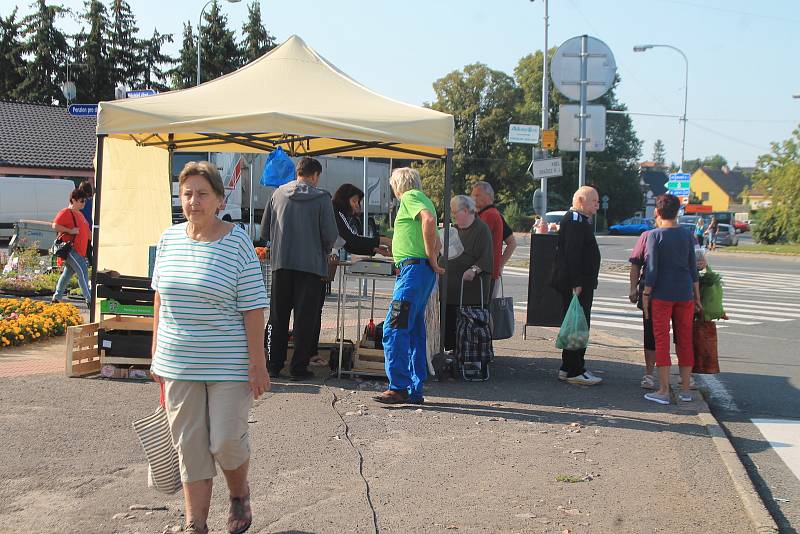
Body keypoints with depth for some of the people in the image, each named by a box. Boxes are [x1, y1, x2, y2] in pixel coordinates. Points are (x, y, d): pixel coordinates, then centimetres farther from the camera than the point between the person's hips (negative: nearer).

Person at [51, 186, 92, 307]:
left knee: (68, 273, 14)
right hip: (70, 248, -10)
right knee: (82, 271, -15)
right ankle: (89, 300, -16)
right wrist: (70, 231, -21)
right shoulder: (66, 212, -9)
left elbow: (86, 231, 30)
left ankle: (56, 298, 21)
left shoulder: (79, 214, 21)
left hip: (79, 250, 10)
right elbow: (55, 226, -18)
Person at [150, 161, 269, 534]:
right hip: (179, 364, 4)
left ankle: (240, 496, 30)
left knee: (226, 440, -1)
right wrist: (156, 353, 13)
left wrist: (257, 363, -13)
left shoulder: (236, 243, -10)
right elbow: (160, 299, 13)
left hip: (228, 364, -4)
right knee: (189, 447, 8)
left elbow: (253, 308, -10)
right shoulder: (169, 239, 4)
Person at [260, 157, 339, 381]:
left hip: (281, 263, 3)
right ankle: (299, 367, 6)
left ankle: (274, 365, 15)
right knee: (305, 318, 5)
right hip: (311, 264, -3)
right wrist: (326, 251, 13)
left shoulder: (278, 193, 5)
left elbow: (265, 231, 7)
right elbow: (330, 235, -7)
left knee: (278, 317, 11)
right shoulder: (321, 198, -4)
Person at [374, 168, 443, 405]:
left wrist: (430, 258, -18)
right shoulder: (422, 200, 26)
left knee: (394, 329, -12)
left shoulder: (410, 197, -3)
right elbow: (437, 242, 27)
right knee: (414, 330, 11)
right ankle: (415, 390, 14)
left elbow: (429, 219, -23)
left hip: (414, 268, -10)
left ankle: (399, 387, -15)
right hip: (422, 271, 10)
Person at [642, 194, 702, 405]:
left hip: (662, 294, -4)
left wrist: (646, 294, -5)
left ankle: (663, 390, -1)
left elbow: (652, 268, -11)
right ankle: (685, 390, 14)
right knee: (685, 341, 9)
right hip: (685, 293, 4)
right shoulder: (686, 235, 6)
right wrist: (697, 296, 14)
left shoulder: (655, 235, -6)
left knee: (661, 340, 0)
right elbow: (693, 267, 8)